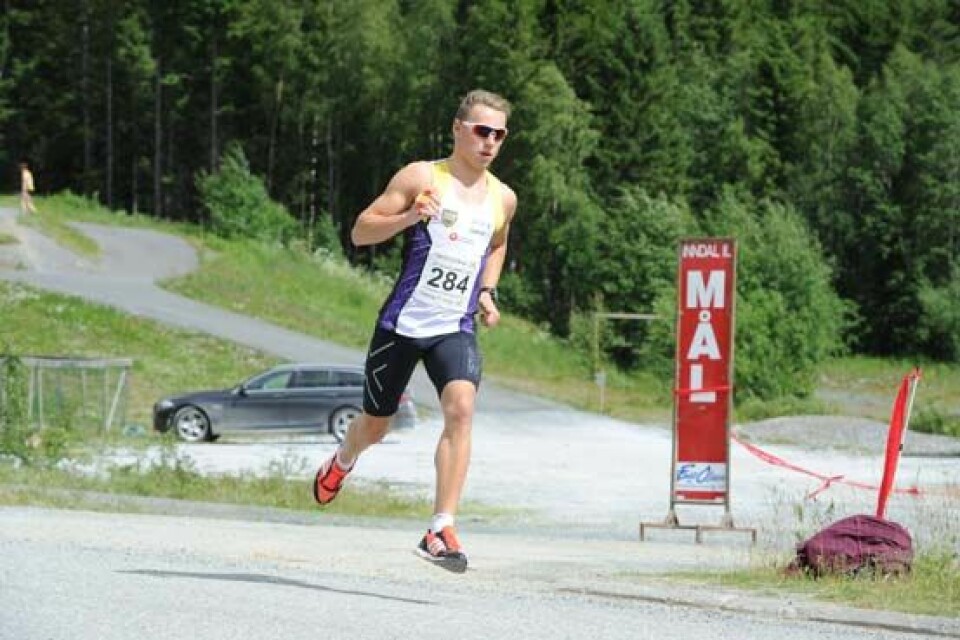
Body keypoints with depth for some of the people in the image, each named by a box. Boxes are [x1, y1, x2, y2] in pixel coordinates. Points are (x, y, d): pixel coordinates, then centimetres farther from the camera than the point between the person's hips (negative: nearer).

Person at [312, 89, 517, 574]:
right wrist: (408, 217, -22)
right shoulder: (422, 177, -4)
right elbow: (360, 232, -5)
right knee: (374, 426, 11)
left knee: (461, 408, -24)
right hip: (403, 323, -2)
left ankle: (440, 531, -27)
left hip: (456, 329, 2)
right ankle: (342, 462, 50)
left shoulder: (503, 199, 9)